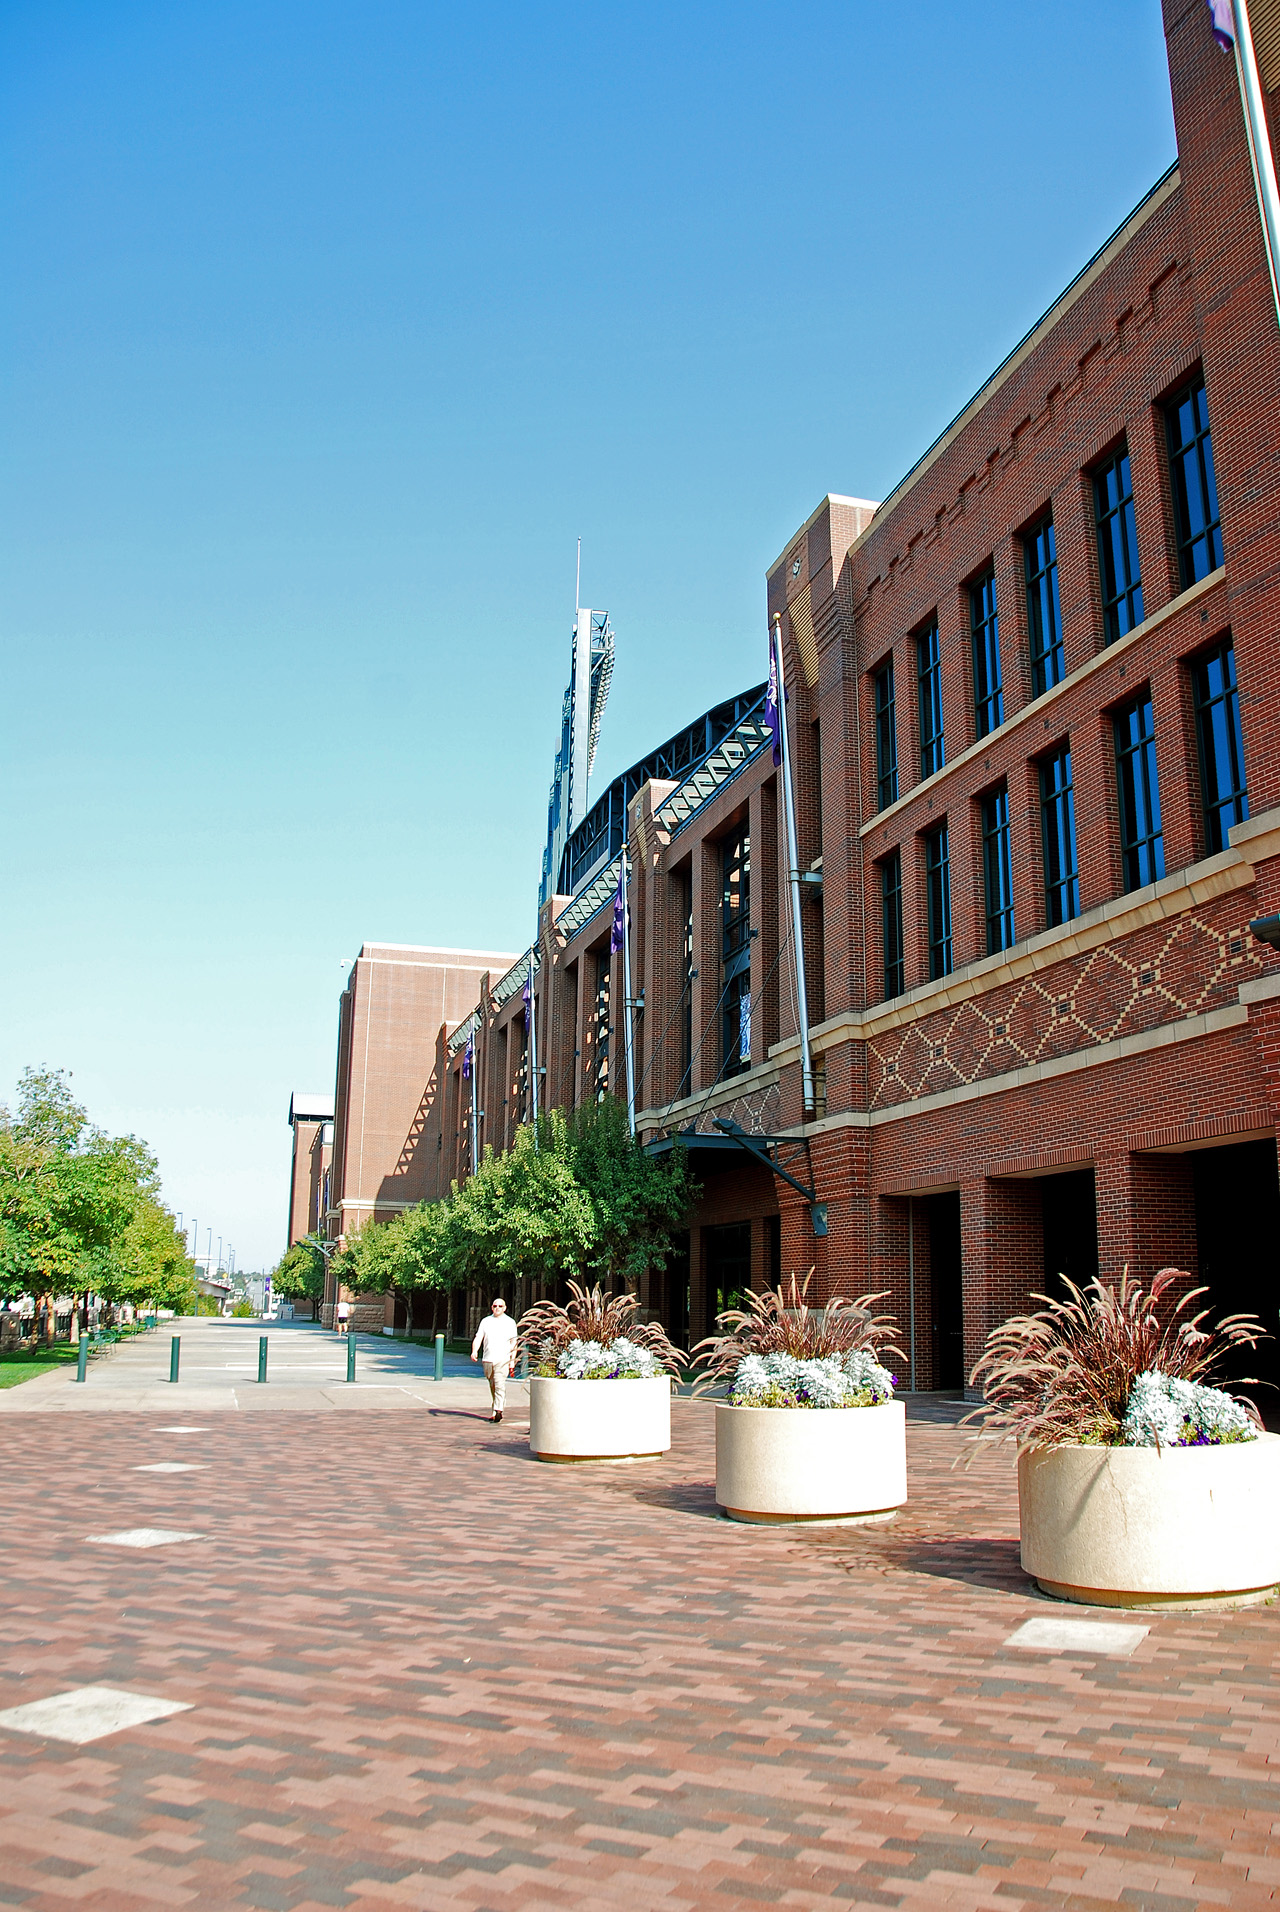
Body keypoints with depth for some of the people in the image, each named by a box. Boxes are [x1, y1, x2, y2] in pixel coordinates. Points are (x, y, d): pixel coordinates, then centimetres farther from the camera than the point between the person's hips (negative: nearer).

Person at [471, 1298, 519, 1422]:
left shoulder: (510, 1322, 9)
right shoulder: (486, 1321, 13)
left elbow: (513, 1343, 9)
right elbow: (478, 1337, 6)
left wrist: (512, 1360, 3)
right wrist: (474, 1351, -12)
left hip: (502, 1360, -3)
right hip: (487, 1359, 3)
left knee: (500, 1385, -14)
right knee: (492, 1386, 9)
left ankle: (498, 1411, -19)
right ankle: (496, 1410, 19)